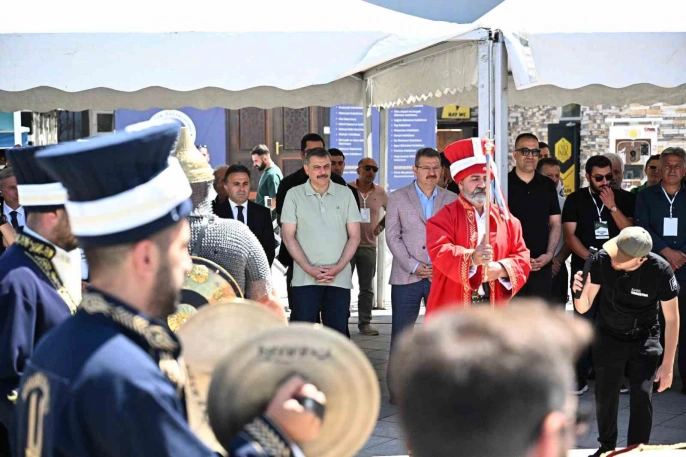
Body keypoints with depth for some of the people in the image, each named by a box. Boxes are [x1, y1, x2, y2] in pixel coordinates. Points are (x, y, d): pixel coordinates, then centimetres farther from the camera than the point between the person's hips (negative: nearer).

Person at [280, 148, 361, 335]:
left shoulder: (345, 194, 7)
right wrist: (310, 269, -10)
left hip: (340, 278, 2)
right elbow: (289, 237, 1)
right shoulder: (294, 195, 3)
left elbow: (354, 236, 6)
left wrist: (338, 267, -7)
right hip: (305, 278, -1)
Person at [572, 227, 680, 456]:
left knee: (642, 397, -12)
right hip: (608, 337, 2)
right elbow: (583, 308, -18)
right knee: (605, 397, 11)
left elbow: (672, 319, -14)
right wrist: (580, 293, -42)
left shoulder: (660, 271, -28)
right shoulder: (602, 260, -26)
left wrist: (668, 364, -13)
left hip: (644, 339, -2)